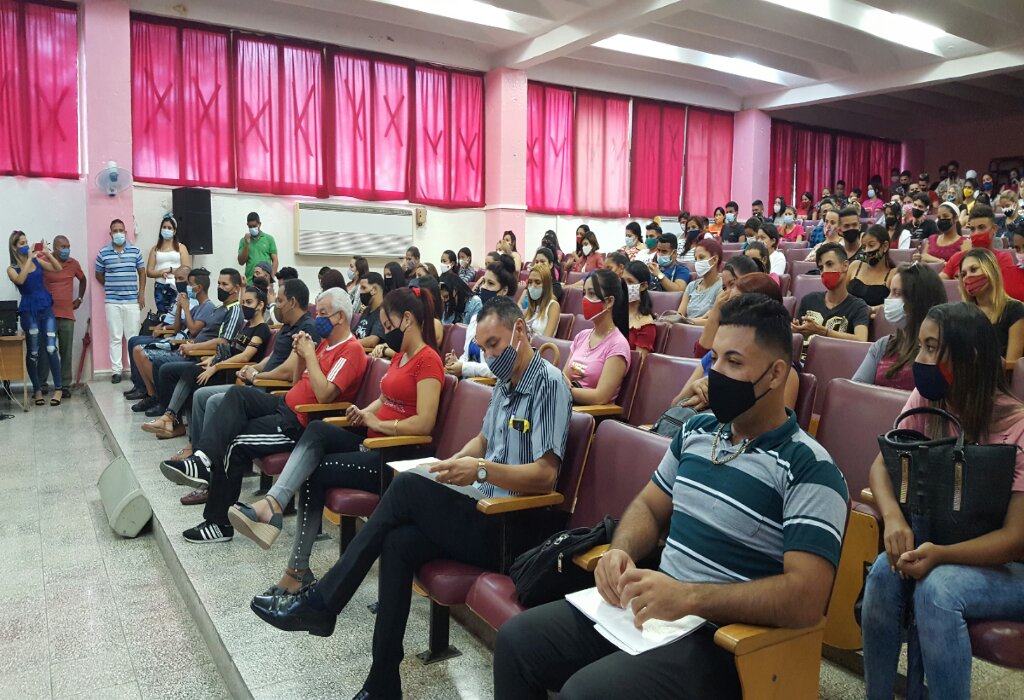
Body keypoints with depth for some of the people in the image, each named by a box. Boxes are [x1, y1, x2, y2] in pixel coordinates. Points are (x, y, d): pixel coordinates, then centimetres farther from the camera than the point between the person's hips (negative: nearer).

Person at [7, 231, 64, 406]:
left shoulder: (37, 261, 8)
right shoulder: (12, 269, 0)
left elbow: (58, 268, 4)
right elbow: (20, 280, -20)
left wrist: (47, 253, -8)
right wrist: (29, 259, -16)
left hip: (46, 308, 2)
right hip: (28, 311, -2)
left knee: (51, 348, -6)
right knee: (33, 351, 3)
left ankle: (58, 389, -3)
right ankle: (37, 390, 13)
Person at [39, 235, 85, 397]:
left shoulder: (73, 264, 8)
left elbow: (83, 280, 26)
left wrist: (80, 298, 20)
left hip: (67, 315, 3)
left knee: (66, 352, 3)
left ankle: (65, 386, 9)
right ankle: (41, 385, 9)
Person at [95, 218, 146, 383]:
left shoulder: (135, 251, 5)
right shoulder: (103, 253, 2)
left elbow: (142, 273, 9)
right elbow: (99, 275, 13)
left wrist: (141, 293, 2)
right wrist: (110, 287, 7)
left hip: (132, 301, 0)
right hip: (112, 302, 0)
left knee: (133, 336, 3)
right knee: (115, 337, 3)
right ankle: (116, 370, 8)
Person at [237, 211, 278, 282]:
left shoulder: (269, 238, 8)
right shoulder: (244, 240, 10)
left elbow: (275, 260, 6)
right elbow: (241, 262, 4)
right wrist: (247, 244, -6)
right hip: (249, 281, 1)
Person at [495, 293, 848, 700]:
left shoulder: (809, 469, -15)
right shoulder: (697, 431, 8)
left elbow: (807, 597, -22)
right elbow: (649, 506, 17)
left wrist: (687, 596, -27)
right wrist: (621, 553, -5)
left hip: (721, 637, -7)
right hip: (648, 607, 7)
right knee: (517, 638, 0)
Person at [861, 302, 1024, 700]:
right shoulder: (925, 401, -5)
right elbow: (882, 464, -5)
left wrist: (940, 555, -39)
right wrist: (893, 517, -27)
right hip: (942, 543, 5)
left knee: (937, 587, -34)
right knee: (886, 570, -26)